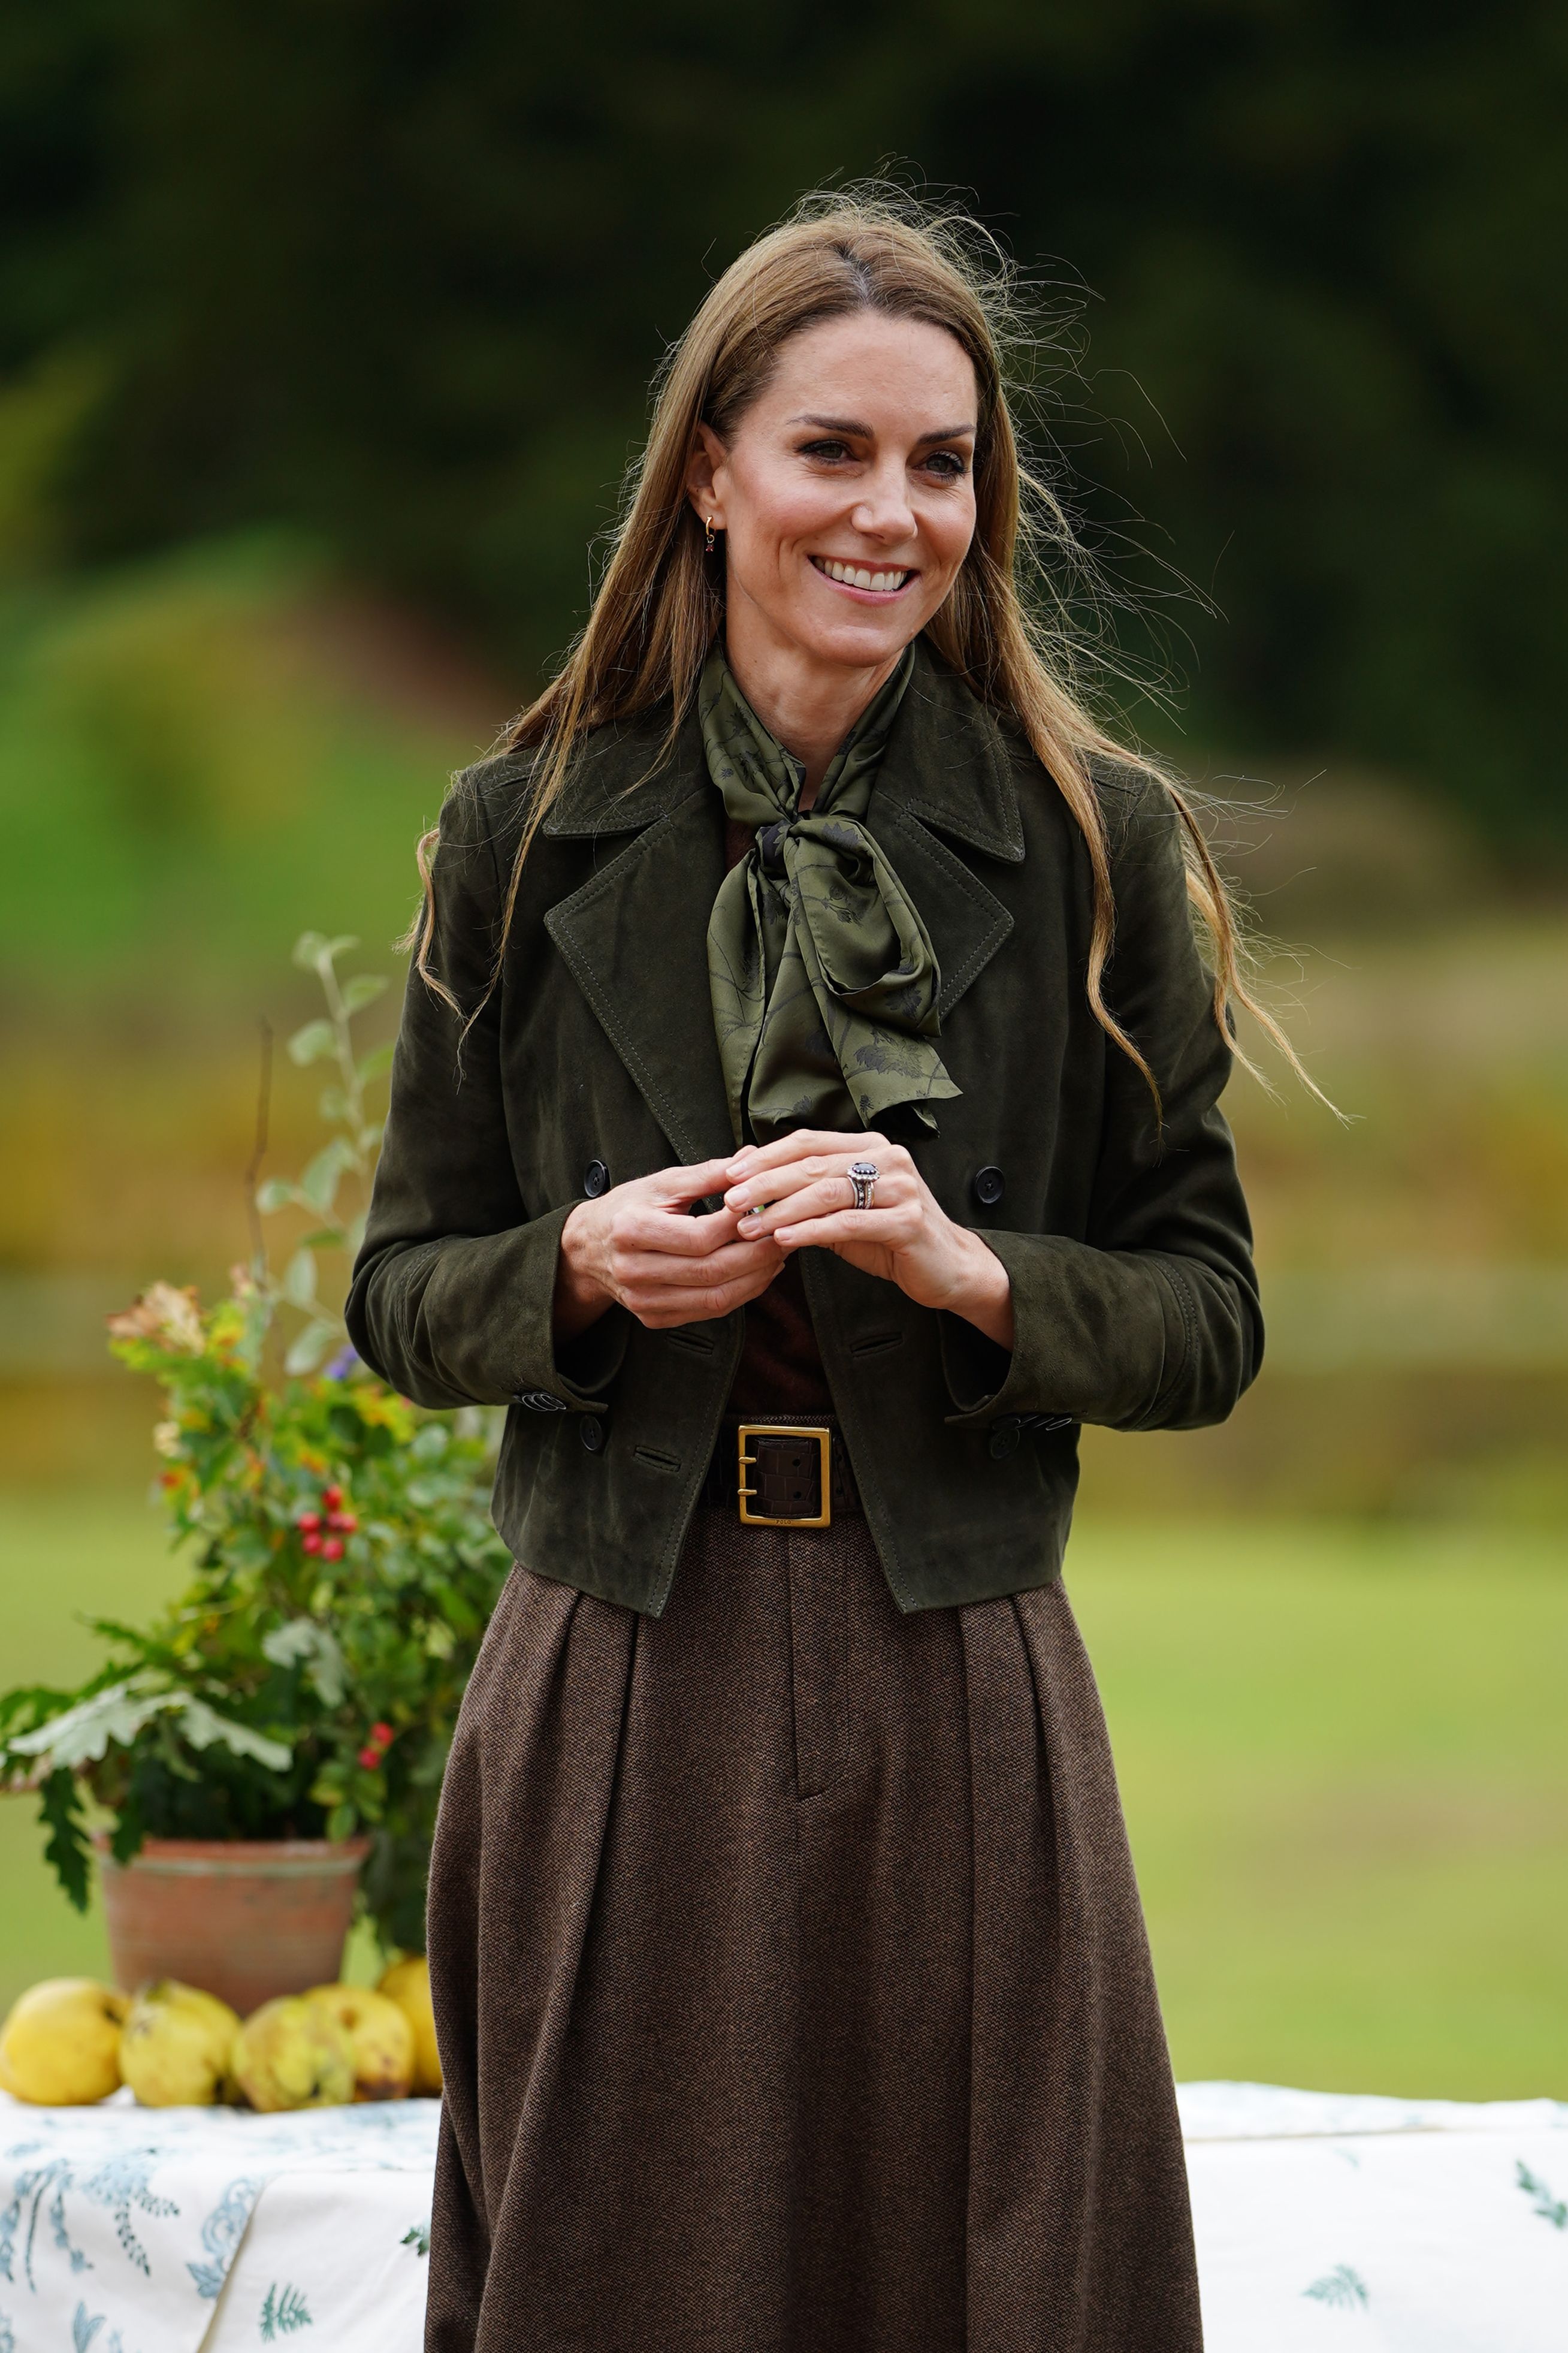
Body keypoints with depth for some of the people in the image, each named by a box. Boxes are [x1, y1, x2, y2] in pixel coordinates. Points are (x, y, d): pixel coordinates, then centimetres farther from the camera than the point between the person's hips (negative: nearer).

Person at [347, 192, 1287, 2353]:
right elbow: (404, 1299, 9)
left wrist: (969, 1268, -14)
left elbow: (1208, 1325, 4)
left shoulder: (1098, 850, 2)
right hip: (613, 1708, 0)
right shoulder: (529, 838, 4)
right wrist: (586, 1269, -11)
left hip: (960, 1709, 0)